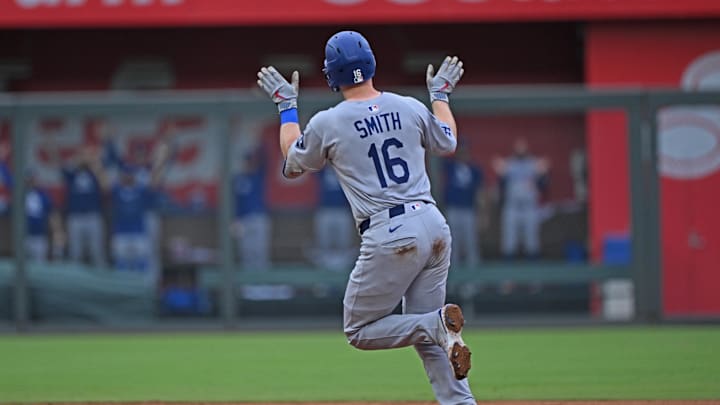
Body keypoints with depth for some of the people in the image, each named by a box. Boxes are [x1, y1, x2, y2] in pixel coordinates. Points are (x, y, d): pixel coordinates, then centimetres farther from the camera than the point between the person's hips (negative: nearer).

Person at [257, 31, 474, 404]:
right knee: (426, 337, 15)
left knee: (359, 331, 7)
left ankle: (437, 325, -14)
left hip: (389, 236, -5)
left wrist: (287, 107, 27)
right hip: (433, 225, 5)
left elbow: (293, 163, 16)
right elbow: (447, 143, 27)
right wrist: (440, 94, 42)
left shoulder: (327, 124, -4)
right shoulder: (410, 108, 6)